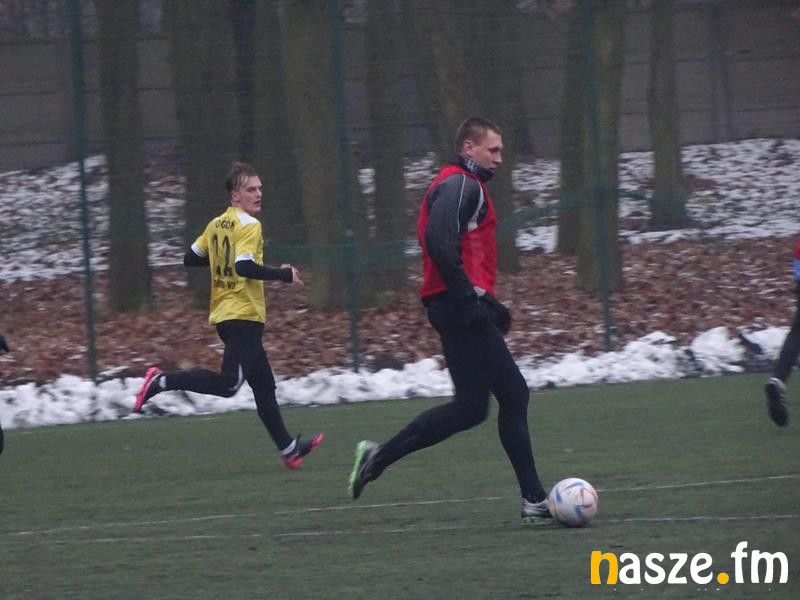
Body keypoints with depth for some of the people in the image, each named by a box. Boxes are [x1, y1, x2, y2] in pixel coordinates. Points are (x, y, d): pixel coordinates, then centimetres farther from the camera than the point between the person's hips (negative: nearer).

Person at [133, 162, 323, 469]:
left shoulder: (216, 225, 13)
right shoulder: (248, 225, -11)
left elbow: (190, 258, 16)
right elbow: (245, 267, -24)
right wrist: (285, 274, -16)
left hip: (223, 315, 10)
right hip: (244, 315, -10)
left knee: (263, 384, 14)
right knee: (228, 383, -16)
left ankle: (287, 447, 18)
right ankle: (161, 382, -19)